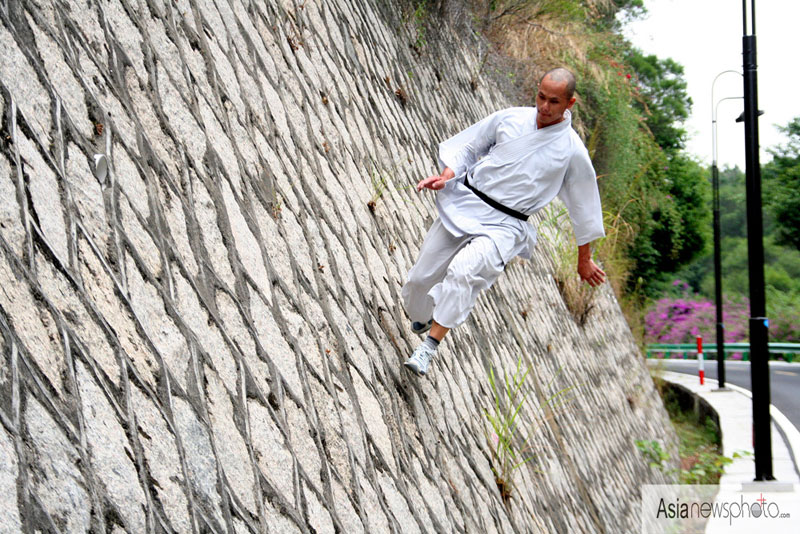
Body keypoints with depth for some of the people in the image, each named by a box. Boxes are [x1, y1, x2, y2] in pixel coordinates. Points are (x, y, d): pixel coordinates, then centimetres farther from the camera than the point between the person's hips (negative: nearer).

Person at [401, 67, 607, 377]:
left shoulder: (572, 151, -4)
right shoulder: (511, 118, 2)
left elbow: (583, 204, 7)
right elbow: (469, 146, 13)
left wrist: (584, 260, 14)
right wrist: (446, 175, -6)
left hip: (504, 226, -4)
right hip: (464, 203, 4)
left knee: (463, 270, -30)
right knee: (422, 275, 5)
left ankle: (428, 350, -21)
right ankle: (421, 317, 40)